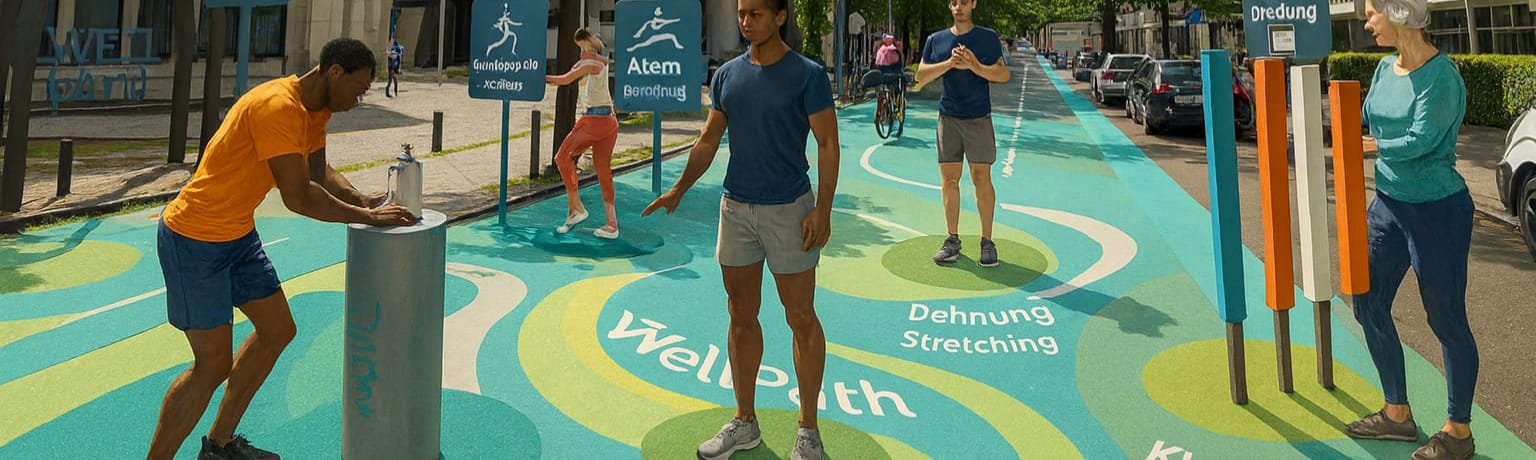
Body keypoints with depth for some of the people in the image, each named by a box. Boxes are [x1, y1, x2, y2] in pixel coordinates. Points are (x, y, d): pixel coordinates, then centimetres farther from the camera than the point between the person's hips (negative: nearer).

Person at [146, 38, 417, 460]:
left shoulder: (315, 108, 5)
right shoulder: (278, 107, -26)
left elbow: (320, 172, 7)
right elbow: (299, 197, -29)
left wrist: (365, 200, -9)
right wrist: (366, 217, -21)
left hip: (238, 235, 10)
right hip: (195, 241, -10)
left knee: (278, 331, 15)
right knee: (213, 365, -6)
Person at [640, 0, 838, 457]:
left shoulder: (807, 75, -7)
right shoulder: (727, 75, 7)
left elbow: (827, 144, -8)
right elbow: (708, 140, 10)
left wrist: (823, 210, -16)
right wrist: (678, 190, -1)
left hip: (788, 210, -5)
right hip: (736, 209, 5)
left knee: (801, 318, 4)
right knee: (742, 317, 11)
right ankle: (744, 423, 25)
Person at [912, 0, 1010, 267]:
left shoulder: (988, 38, 3)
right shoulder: (935, 40, 9)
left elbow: (1003, 75, -3)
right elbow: (921, 77, 1)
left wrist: (975, 66, -18)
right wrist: (949, 63, -14)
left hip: (979, 118, -2)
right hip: (948, 117, 2)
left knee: (982, 179, -2)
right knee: (949, 179, 4)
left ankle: (987, 241, 7)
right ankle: (953, 240, 13)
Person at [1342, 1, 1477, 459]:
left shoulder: (1440, 75, -19)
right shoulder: (1385, 69, 5)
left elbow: (1420, 140, -25)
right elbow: (1361, 126, 13)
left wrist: (1377, 147, -10)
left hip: (1436, 211, -8)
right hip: (1388, 205, 8)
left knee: (1447, 321, 4)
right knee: (1369, 305, 13)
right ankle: (1397, 413, 29)